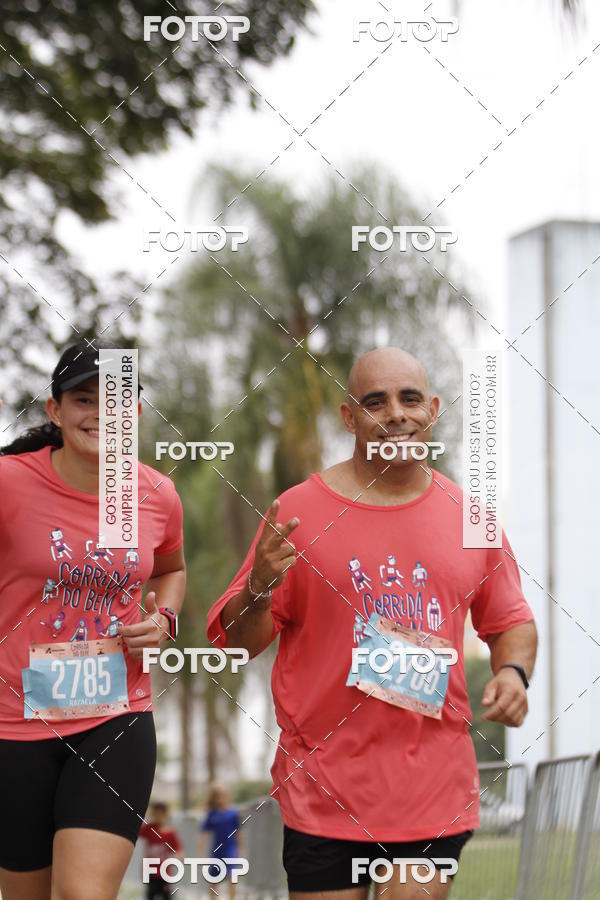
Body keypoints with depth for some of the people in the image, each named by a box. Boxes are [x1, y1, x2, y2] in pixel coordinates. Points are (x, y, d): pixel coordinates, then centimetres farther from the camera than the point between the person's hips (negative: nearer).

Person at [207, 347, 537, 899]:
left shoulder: (471, 516, 7)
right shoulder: (299, 511, -3)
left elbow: (511, 623, 18)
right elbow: (235, 641, 0)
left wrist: (512, 672, -2)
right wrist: (259, 589, -20)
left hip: (436, 787, 2)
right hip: (325, 787, -2)